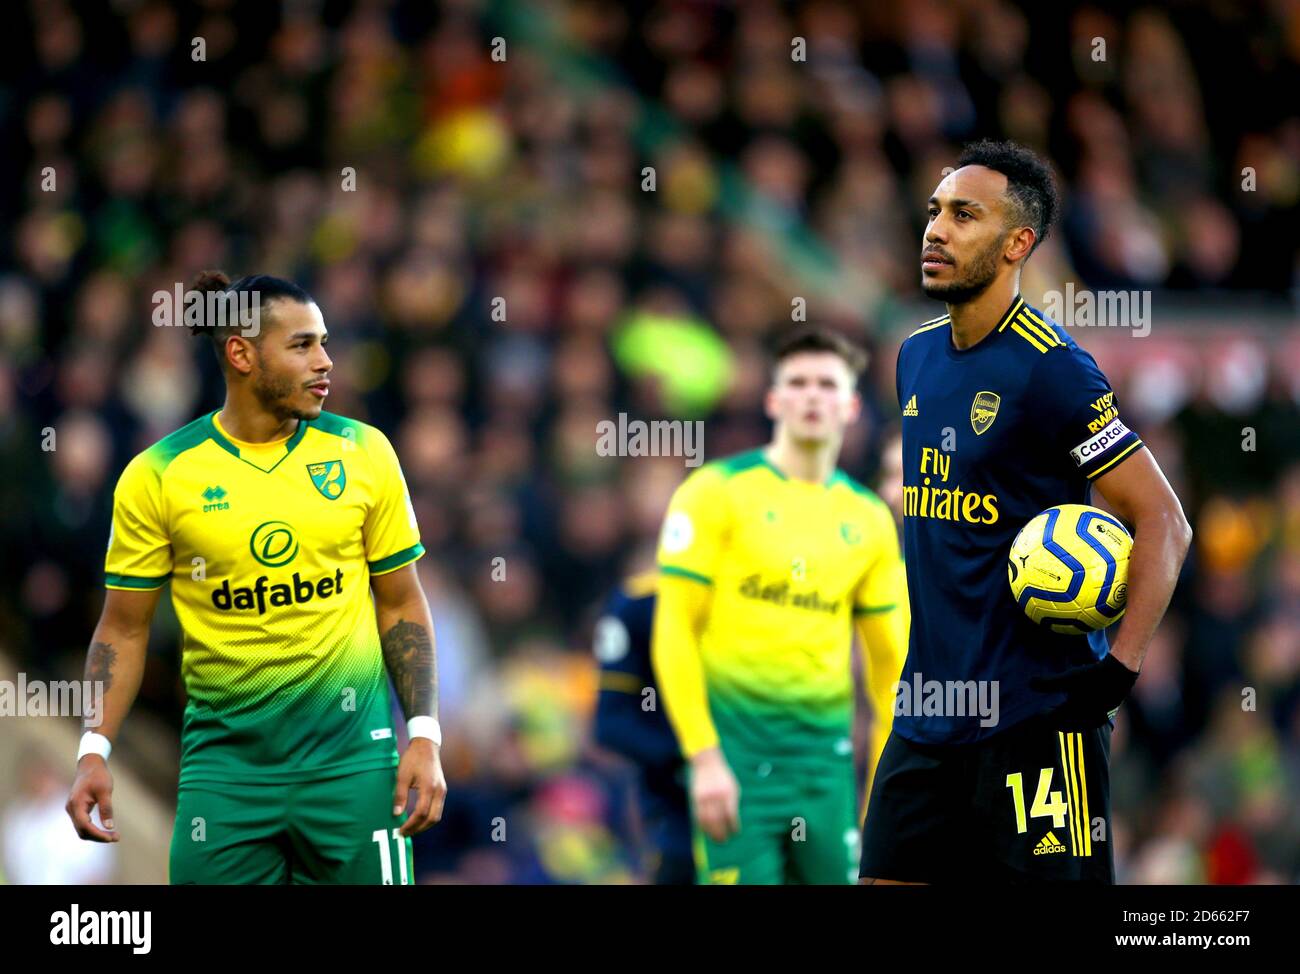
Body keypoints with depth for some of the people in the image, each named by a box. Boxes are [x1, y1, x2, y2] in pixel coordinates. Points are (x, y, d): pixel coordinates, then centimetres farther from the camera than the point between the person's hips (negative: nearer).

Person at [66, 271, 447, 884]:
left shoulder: (363, 453, 3)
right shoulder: (156, 476, -2)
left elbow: (401, 607, 8)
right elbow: (124, 628, 4)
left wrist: (424, 736, -1)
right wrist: (94, 751, -7)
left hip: (352, 754, 1)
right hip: (224, 759, -1)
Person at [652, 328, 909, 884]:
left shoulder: (869, 519, 12)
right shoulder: (716, 493, 0)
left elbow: (889, 660, 16)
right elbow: (674, 631, -4)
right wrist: (703, 757, -12)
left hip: (827, 750, 4)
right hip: (736, 748, -4)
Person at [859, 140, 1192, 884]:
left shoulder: (1050, 368, -12)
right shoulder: (917, 356, 11)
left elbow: (1164, 522, -11)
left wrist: (1122, 665, -17)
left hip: (1036, 709, -7)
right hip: (928, 709, 8)